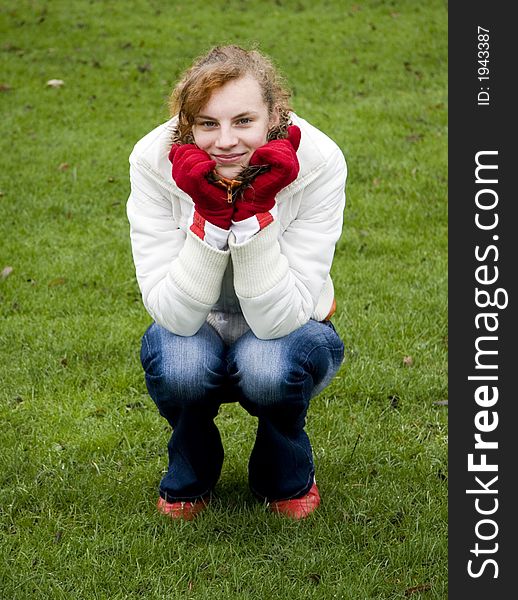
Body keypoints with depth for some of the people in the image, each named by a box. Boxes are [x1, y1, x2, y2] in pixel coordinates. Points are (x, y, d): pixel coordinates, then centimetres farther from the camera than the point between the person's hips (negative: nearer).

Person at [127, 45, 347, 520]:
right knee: (179, 364, -33)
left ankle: (287, 476, 0)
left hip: (287, 332, -1)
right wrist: (210, 216, -38)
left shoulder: (318, 163, -26)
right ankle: (190, 475, 1)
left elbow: (280, 320, -29)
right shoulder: (154, 161, -23)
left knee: (267, 365, -34)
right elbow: (176, 315, -27)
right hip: (194, 332, 1)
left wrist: (255, 213, -38)